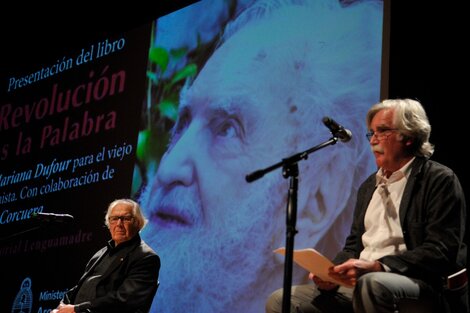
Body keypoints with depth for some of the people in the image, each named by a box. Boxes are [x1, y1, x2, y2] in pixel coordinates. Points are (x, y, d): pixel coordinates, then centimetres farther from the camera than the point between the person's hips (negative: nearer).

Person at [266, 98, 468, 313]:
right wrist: (333, 273, -2)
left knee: (372, 284, -40)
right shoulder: (369, 186, 21)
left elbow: (441, 251, -12)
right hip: (360, 283, 7)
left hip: (420, 287, -6)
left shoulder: (440, 180, -2)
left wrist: (378, 267, -23)